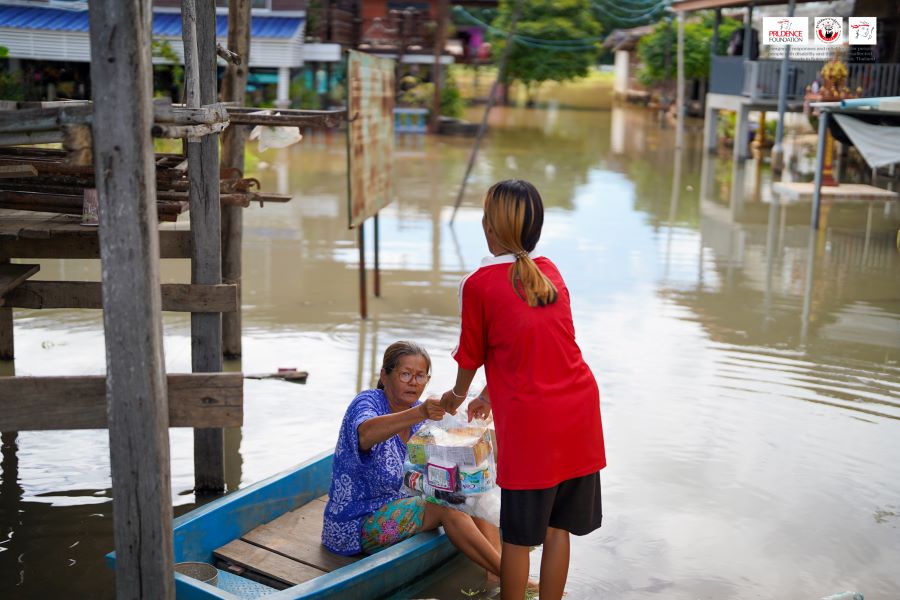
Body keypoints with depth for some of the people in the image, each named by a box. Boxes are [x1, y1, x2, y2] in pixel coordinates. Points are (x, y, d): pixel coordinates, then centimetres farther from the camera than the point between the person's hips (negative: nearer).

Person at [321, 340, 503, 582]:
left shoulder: (417, 411, 4)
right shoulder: (367, 402, -17)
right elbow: (365, 435, -43)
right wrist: (419, 413, -57)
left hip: (402, 505, 8)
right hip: (359, 523, -8)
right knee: (448, 505, -25)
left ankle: (497, 576, -23)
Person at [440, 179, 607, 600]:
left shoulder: (478, 284, -8)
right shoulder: (550, 271, 9)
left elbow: (472, 355, 4)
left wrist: (457, 395, 26)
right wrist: (490, 395, 31)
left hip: (530, 422, -6)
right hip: (579, 410, 6)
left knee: (518, 536, 8)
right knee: (558, 528, 15)